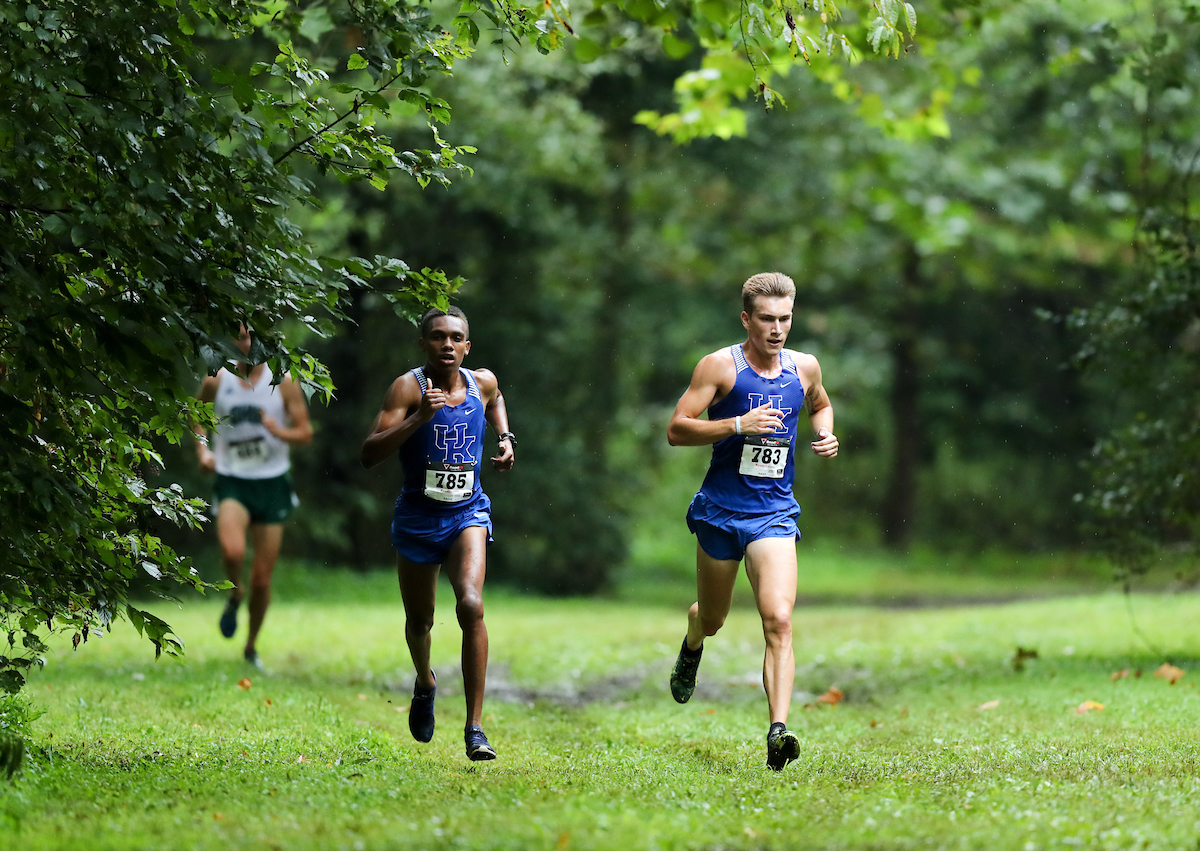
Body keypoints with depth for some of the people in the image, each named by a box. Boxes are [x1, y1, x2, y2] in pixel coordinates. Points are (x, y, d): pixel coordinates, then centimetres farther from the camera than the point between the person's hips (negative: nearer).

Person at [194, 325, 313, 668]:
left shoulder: (283, 382, -3)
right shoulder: (217, 380, -1)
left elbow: (306, 433, -1)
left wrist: (280, 432, -23)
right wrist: (202, 449, 1)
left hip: (272, 483, 1)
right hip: (232, 481, -1)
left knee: (262, 578, 4)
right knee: (232, 550, -30)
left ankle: (251, 647, 26)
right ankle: (235, 593, 5)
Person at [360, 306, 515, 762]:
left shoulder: (482, 382, 0)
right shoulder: (409, 387, -12)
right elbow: (369, 454, -21)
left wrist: (506, 439, 11)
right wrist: (418, 418, -30)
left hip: (467, 514, 1)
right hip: (417, 515, -1)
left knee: (471, 605, -22)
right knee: (419, 621, 14)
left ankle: (475, 728, -20)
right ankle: (425, 683, 51)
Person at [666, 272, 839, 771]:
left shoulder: (805, 368, 4)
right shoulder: (720, 366, -8)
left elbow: (820, 405, 27)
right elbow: (676, 430, -11)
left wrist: (826, 434, 5)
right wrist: (739, 424, -22)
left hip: (774, 514, 1)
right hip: (721, 510, -1)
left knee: (779, 621, -18)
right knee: (712, 618, 17)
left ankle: (778, 730, -25)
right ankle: (691, 648, 55)